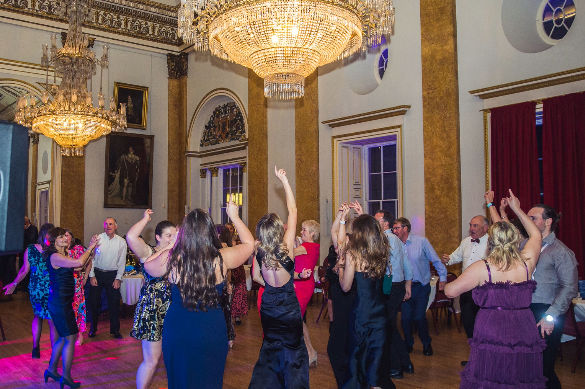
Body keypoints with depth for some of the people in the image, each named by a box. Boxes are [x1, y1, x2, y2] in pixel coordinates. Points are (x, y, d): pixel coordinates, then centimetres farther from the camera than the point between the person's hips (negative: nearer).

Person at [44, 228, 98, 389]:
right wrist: (91, 247, -17)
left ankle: (51, 369, 32)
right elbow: (78, 263, -30)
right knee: (70, 338, -4)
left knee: (64, 338, 19)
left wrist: (92, 249, 7)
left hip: (63, 301, 10)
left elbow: (81, 265, 16)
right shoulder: (55, 256, -18)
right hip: (60, 302, -10)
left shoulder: (62, 256, 12)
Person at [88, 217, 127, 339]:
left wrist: (118, 278, -3)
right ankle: (93, 328, 23)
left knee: (114, 303, 4)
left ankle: (115, 330, 18)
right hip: (97, 273, 0)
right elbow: (91, 258, -1)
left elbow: (122, 262, 3)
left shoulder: (121, 242, -1)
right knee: (94, 302, 5)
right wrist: (92, 276, -5)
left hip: (112, 275, 0)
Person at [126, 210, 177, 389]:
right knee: (152, 360, 0)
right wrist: (145, 219, -13)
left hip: (172, 311, 6)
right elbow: (131, 237, -24)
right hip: (152, 310, -6)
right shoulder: (148, 252, -8)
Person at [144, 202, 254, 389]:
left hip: (177, 331, 1)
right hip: (212, 331, -1)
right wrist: (235, 218, 14)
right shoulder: (222, 258, -14)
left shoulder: (170, 258, -13)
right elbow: (249, 243, 5)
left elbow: (148, 266, 11)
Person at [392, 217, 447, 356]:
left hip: (421, 286, -2)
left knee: (419, 317, -2)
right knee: (406, 317, 6)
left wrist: (442, 277, -3)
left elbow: (435, 260, -2)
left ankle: (426, 343, 23)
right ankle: (408, 344, 28)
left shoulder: (421, 241, -8)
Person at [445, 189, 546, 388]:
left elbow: (450, 291, -5)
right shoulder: (526, 263, 1)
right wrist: (517, 209, 29)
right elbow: (536, 235, 21)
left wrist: (445, 284, 19)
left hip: (491, 334, -3)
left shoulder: (481, 268, -9)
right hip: (525, 333, 4)